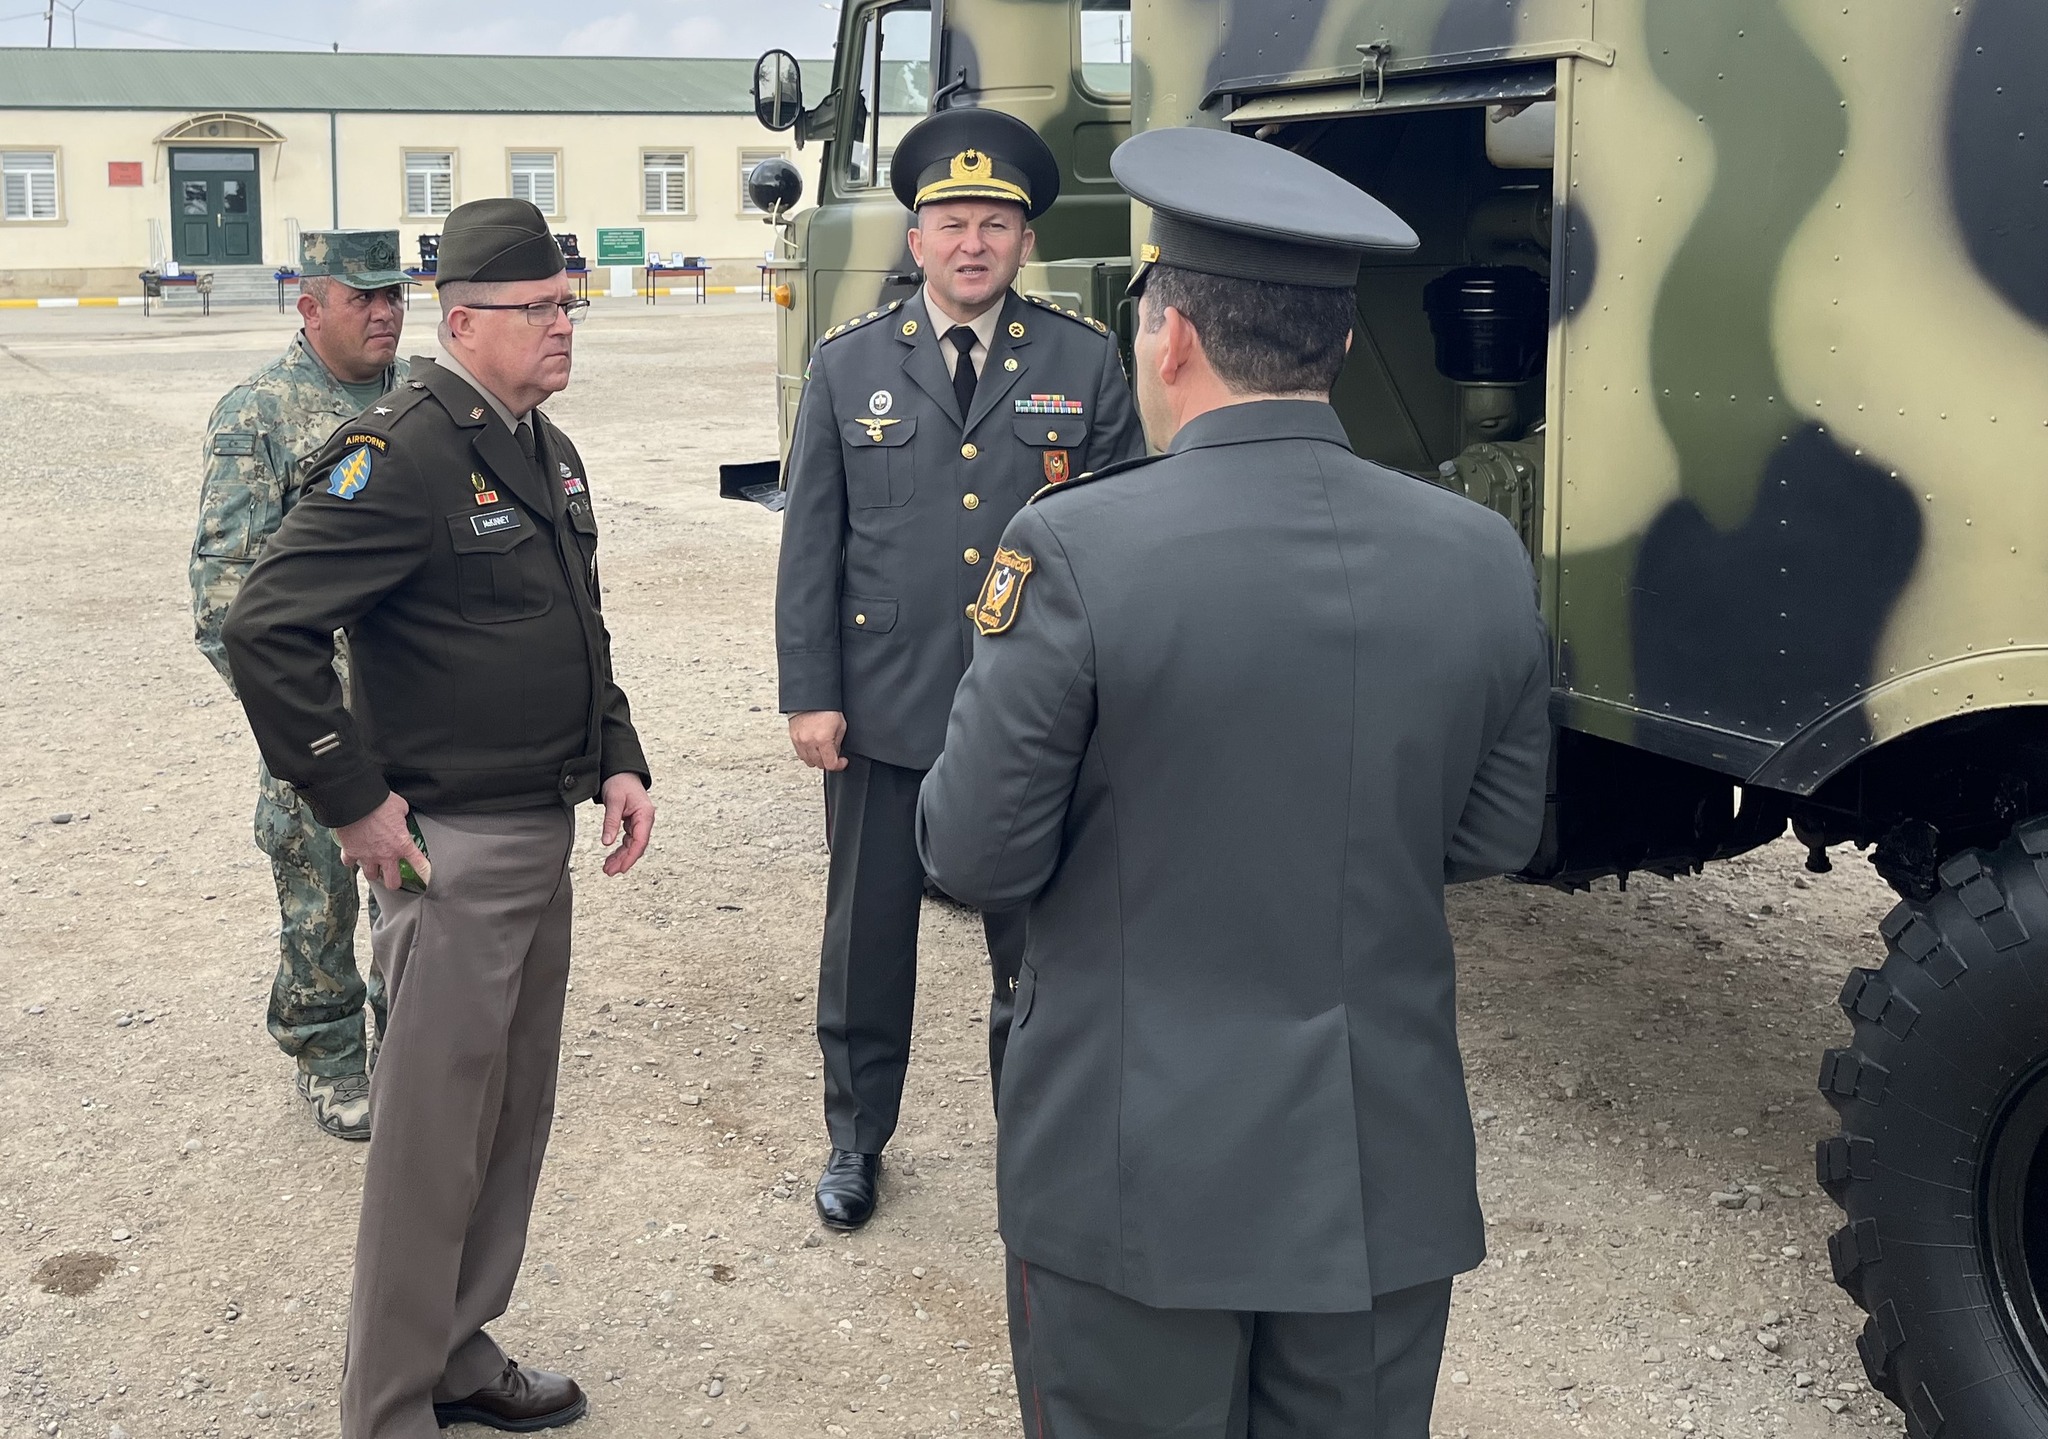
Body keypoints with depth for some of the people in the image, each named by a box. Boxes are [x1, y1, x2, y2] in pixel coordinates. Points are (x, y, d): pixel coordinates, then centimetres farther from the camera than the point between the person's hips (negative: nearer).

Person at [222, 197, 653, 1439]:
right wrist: (352, 801, -18)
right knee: (434, 1136, 1)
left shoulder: (548, 451, 12)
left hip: (545, 835, 9)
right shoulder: (405, 453, -17)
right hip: (452, 849, -9)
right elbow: (267, 627, -22)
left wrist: (617, 761, 10)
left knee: (516, 1117, 17)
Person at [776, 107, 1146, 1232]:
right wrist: (809, 696, -3)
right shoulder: (848, 364, 3)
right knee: (867, 939, 12)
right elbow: (811, 542, 2)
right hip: (883, 714, 1)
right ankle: (857, 1138, 31)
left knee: (1037, 945, 11)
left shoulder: (1086, 363, 1)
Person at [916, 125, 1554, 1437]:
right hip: (1388, 1179, 4)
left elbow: (977, 857, -12)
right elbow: (1495, 838, 6)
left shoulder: (1078, 551, -17)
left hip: (1139, 1179, -3)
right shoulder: (1481, 556, -4)